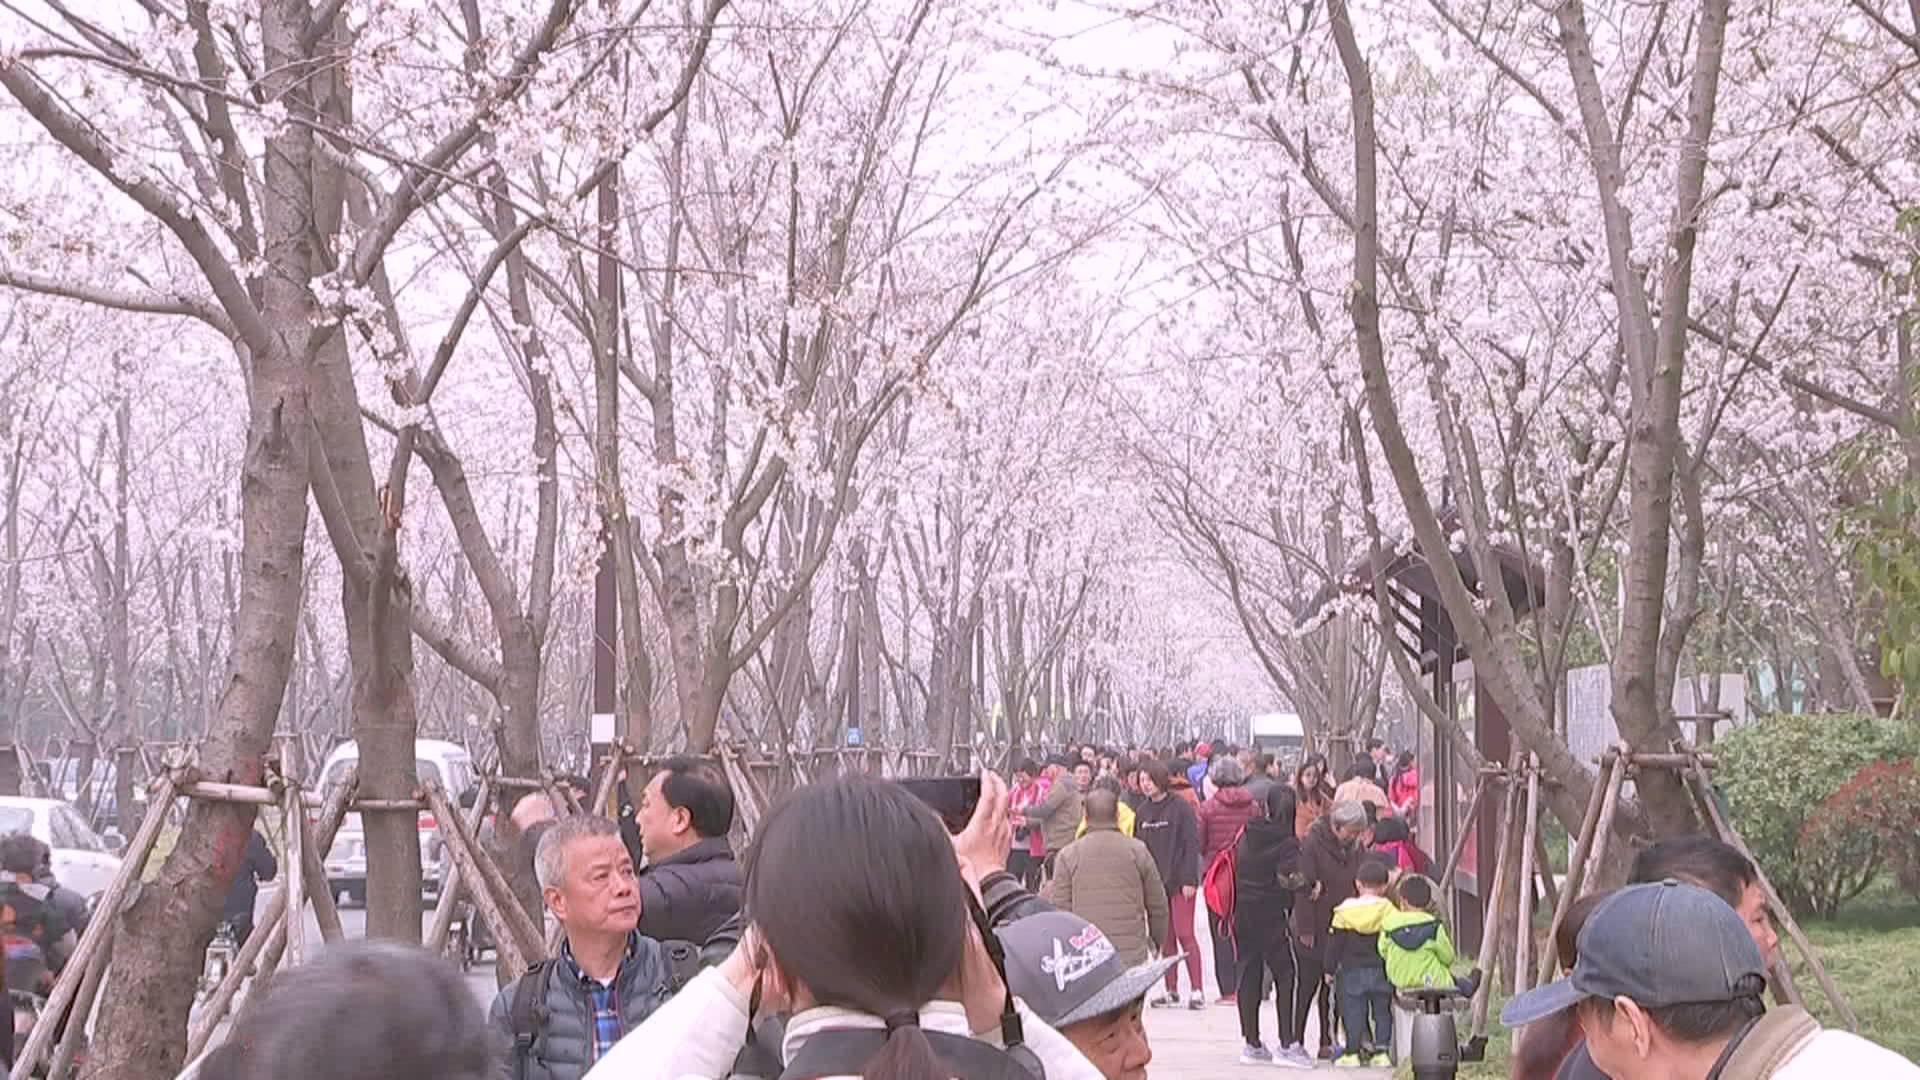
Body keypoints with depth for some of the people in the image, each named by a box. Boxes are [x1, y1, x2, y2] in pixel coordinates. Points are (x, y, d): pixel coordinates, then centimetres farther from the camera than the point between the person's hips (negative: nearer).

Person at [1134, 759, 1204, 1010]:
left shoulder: (1181, 807, -7)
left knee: (1184, 934, -7)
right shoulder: (1143, 811, 11)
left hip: (1179, 881, -6)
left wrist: (1189, 879, -15)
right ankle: (1171, 990, 12)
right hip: (1154, 882, 6)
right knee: (1165, 937, 7)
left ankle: (1196, 990, -5)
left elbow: (1192, 845, -9)